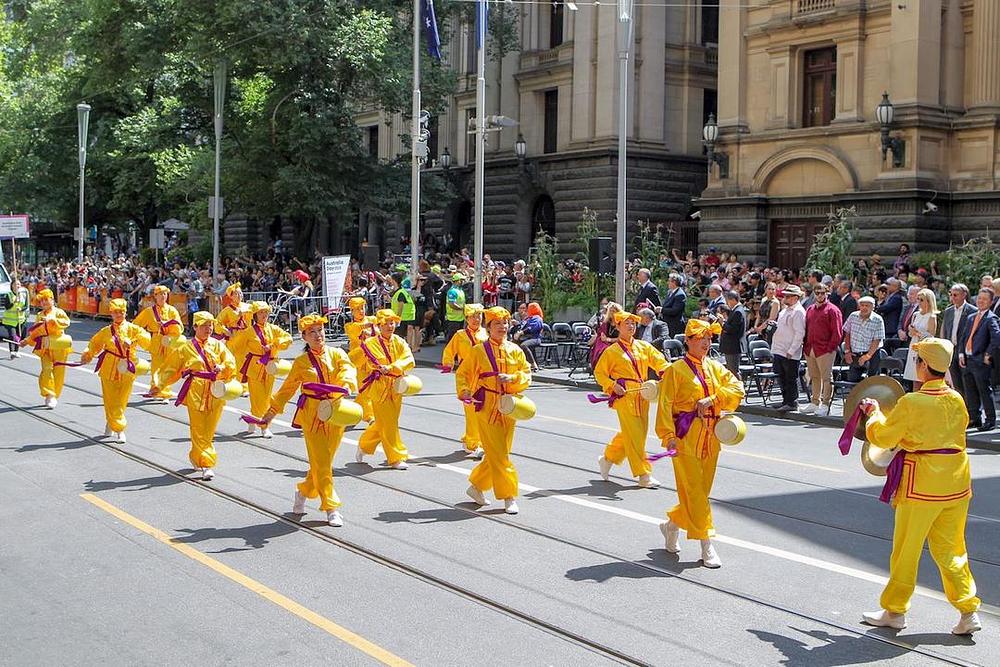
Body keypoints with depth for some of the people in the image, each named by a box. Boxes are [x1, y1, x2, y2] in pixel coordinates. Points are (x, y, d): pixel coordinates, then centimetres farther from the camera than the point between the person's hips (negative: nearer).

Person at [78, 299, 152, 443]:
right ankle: (119, 429, 6)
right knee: (111, 401, -2)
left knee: (121, 401, 5)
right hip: (109, 370, 0)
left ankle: (111, 425, 24)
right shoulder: (106, 331, 6)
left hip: (126, 371, 0)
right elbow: (94, 344, 17)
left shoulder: (132, 329, 2)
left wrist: (133, 341, -25)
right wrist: (87, 355, 2)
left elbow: (146, 339, -10)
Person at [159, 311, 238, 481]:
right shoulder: (185, 348, 2)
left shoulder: (218, 345, 9)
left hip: (215, 394, 3)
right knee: (199, 431, -7)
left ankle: (195, 457, 31)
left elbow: (231, 363, -1)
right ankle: (206, 465, -6)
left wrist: (222, 367, -22)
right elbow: (170, 370, 7)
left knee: (209, 431, 10)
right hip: (195, 393, -3)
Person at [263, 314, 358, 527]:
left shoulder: (337, 354, 4)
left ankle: (303, 492, 34)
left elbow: (348, 370, -15)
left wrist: (345, 385, -37)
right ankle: (331, 508, 3)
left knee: (324, 462, 10)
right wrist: (271, 412, 7)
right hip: (311, 414, -2)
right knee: (321, 463, -4)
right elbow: (287, 389, 9)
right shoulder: (301, 362, 2)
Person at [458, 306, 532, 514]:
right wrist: (464, 392, -12)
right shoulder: (479, 351, -2)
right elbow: (463, 373, 5)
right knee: (498, 454, -5)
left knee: (498, 453, 11)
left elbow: (527, 375, 6)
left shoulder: (515, 350, 7)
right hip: (487, 407, -4)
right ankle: (509, 497, 0)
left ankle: (477, 486, 30)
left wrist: (512, 378, -14)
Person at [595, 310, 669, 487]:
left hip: (642, 397, 6)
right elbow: (599, 373, 4)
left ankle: (608, 458, 35)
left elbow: (659, 360, 10)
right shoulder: (612, 351, -1)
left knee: (634, 433, 14)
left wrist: (664, 372, -12)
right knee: (634, 435, -7)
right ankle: (643, 475, -2)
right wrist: (612, 386, -12)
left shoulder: (643, 346, 11)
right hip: (624, 397, -6)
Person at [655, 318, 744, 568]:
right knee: (693, 491, -6)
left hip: (710, 438, 6)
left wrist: (712, 400, -15)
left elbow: (737, 388, 1)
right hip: (686, 437, -6)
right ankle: (707, 546, -1)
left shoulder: (715, 368, 11)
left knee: (703, 489, 12)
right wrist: (669, 436, -18)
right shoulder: (676, 370, -6)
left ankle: (672, 524, 32)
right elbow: (665, 405, -10)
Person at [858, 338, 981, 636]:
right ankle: (968, 612, 12)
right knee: (949, 549, 15)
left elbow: (883, 437, -7)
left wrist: (874, 413, 12)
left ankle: (894, 610, 18)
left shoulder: (912, 403, -15)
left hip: (921, 485, -6)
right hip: (956, 484, 6)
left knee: (906, 549, 7)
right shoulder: (956, 400, 2)